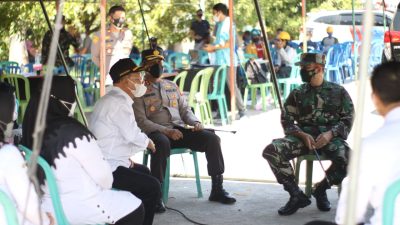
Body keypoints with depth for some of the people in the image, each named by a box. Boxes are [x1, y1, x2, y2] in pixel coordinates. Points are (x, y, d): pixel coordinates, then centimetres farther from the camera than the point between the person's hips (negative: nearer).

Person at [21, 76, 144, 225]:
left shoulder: (34, 128, 0)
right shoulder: (73, 132, -22)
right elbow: (103, 176, -16)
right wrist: (105, 186, 7)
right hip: (76, 207, -8)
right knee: (134, 207, 8)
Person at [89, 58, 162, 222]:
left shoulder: (111, 99, 17)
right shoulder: (119, 102, -17)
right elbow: (133, 135, -20)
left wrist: (126, 158, 9)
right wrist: (148, 143, -1)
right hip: (107, 169, -11)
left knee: (143, 172, 28)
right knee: (152, 187, -14)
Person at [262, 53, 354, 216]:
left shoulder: (338, 92, 9)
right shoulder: (297, 94, 14)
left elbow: (348, 120, 4)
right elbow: (286, 121, 7)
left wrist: (330, 134, -15)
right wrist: (303, 135, -13)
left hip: (331, 137, -2)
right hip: (303, 136, 2)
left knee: (348, 159, -34)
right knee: (271, 150, -26)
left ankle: (320, 189, -4)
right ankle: (296, 195, -14)